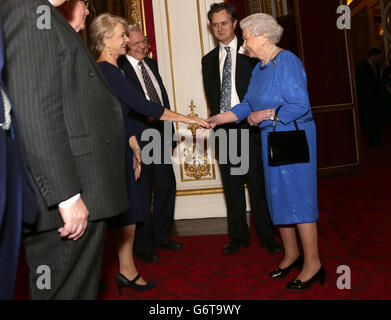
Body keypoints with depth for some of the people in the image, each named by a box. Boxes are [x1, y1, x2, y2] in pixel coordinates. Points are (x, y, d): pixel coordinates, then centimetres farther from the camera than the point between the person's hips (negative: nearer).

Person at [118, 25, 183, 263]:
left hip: (160, 136, 7)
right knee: (142, 192, 2)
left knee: (167, 185, 12)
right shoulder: (119, 69, -9)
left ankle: (160, 235, 29)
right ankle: (143, 243, 18)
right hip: (138, 138, -7)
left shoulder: (152, 64, 16)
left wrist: (169, 132, 15)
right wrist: (147, 115, -24)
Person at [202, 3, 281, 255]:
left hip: (249, 127, -3)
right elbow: (212, 97, 14)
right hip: (224, 130, 4)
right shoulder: (209, 60, 16)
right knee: (232, 186, 8)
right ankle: (238, 237, 19)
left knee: (258, 185, 0)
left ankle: (267, 236, 12)